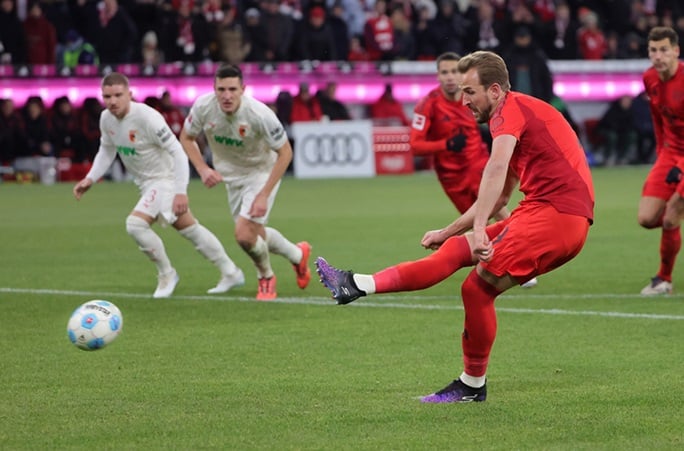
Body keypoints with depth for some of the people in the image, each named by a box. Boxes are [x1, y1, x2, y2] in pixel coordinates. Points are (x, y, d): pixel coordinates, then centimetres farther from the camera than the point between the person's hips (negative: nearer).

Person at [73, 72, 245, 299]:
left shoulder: (147, 117, -29)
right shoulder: (107, 119, -6)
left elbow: (178, 152, -26)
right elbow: (107, 151, 12)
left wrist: (181, 192, -29)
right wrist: (90, 179, -1)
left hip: (165, 179, -8)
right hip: (146, 183, 8)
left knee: (135, 223, -23)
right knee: (190, 229, 19)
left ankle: (166, 274, -1)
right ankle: (231, 273, 34)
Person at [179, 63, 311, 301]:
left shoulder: (259, 114, -33)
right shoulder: (203, 106, -23)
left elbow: (285, 153, -22)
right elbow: (186, 138, -3)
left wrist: (264, 195, -25)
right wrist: (202, 169, -19)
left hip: (262, 172, -5)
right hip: (232, 175, 5)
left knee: (244, 234, -18)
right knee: (255, 234, 16)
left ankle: (266, 277, 14)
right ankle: (298, 255, 46)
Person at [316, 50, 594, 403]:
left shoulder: (511, 109, -5)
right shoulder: (520, 114, 26)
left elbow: (496, 169, -26)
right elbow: (498, 198, 34)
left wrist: (479, 229, -36)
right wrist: (448, 232, 35)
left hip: (555, 213, -9)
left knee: (477, 287, -12)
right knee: (455, 250, 7)